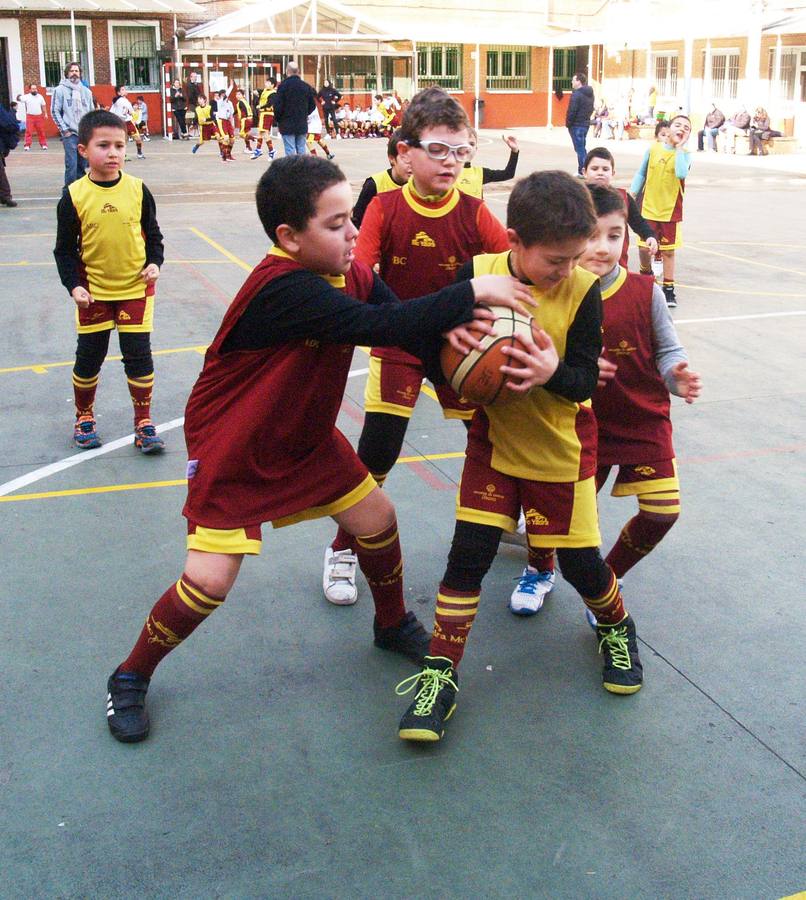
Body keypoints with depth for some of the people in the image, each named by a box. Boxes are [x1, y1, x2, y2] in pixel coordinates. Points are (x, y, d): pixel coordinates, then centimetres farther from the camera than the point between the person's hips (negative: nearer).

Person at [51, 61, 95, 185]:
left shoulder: (86, 91, 14)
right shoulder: (60, 90, 1)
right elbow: (55, 111, -1)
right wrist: (64, 129, -8)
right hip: (70, 134, -4)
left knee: (82, 165, 7)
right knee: (71, 164, -11)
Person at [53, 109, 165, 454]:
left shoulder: (137, 190, -5)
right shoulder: (74, 196, -8)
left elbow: (153, 234, 7)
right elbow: (65, 249, -3)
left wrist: (154, 263, -10)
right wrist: (74, 285, -13)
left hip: (136, 288, 0)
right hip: (93, 292, 0)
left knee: (139, 355, 2)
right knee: (88, 357, 10)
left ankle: (143, 422, 15)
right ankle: (84, 417, 30)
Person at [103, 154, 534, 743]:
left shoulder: (349, 273, -7)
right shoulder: (284, 289, -33)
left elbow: (404, 321, -10)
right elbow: (379, 327, -41)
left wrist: (445, 331, -33)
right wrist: (470, 294, -35)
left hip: (305, 437, 8)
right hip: (232, 453, -8)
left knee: (377, 518, 10)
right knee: (209, 581, -11)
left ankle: (393, 625, 38)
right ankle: (130, 678, 15)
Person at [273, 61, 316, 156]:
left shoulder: (283, 85, -10)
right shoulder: (306, 86, 5)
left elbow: (278, 105, -12)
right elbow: (312, 105, 11)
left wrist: (277, 119, 3)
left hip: (287, 124, -4)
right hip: (302, 124, 4)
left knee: (290, 151, -3)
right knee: (302, 151, 10)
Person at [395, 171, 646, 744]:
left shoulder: (583, 291, -14)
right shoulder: (477, 274, -12)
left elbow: (586, 380, -15)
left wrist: (553, 372, -36)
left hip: (561, 450, 0)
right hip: (494, 441, 1)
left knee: (581, 562, 8)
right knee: (469, 555, -4)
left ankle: (616, 627, 42)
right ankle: (440, 675, 10)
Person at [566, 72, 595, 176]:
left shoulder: (577, 94, -17)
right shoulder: (590, 94, 12)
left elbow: (572, 111, -19)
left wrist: (568, 123, -9)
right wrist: (586, 118, 18)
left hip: (577, 125, -9)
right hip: (586, 123, 9)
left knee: (579, 149, -5)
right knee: (582, 148, 17)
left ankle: (583, 171, -5)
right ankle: (582, 170, 20)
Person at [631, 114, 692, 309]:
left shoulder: (685, 154, -6)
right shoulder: (653, 149, 0)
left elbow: (681, 173, -27)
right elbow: (641, 174, 9)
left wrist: (679, 147, -20)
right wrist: (631, 195, 5)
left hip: (671, 211, -1)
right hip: (648, 207, 1)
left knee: (668, 251, 4)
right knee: (644, 247, 2)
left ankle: (668, 289, 15)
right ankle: (646, 273, 33)